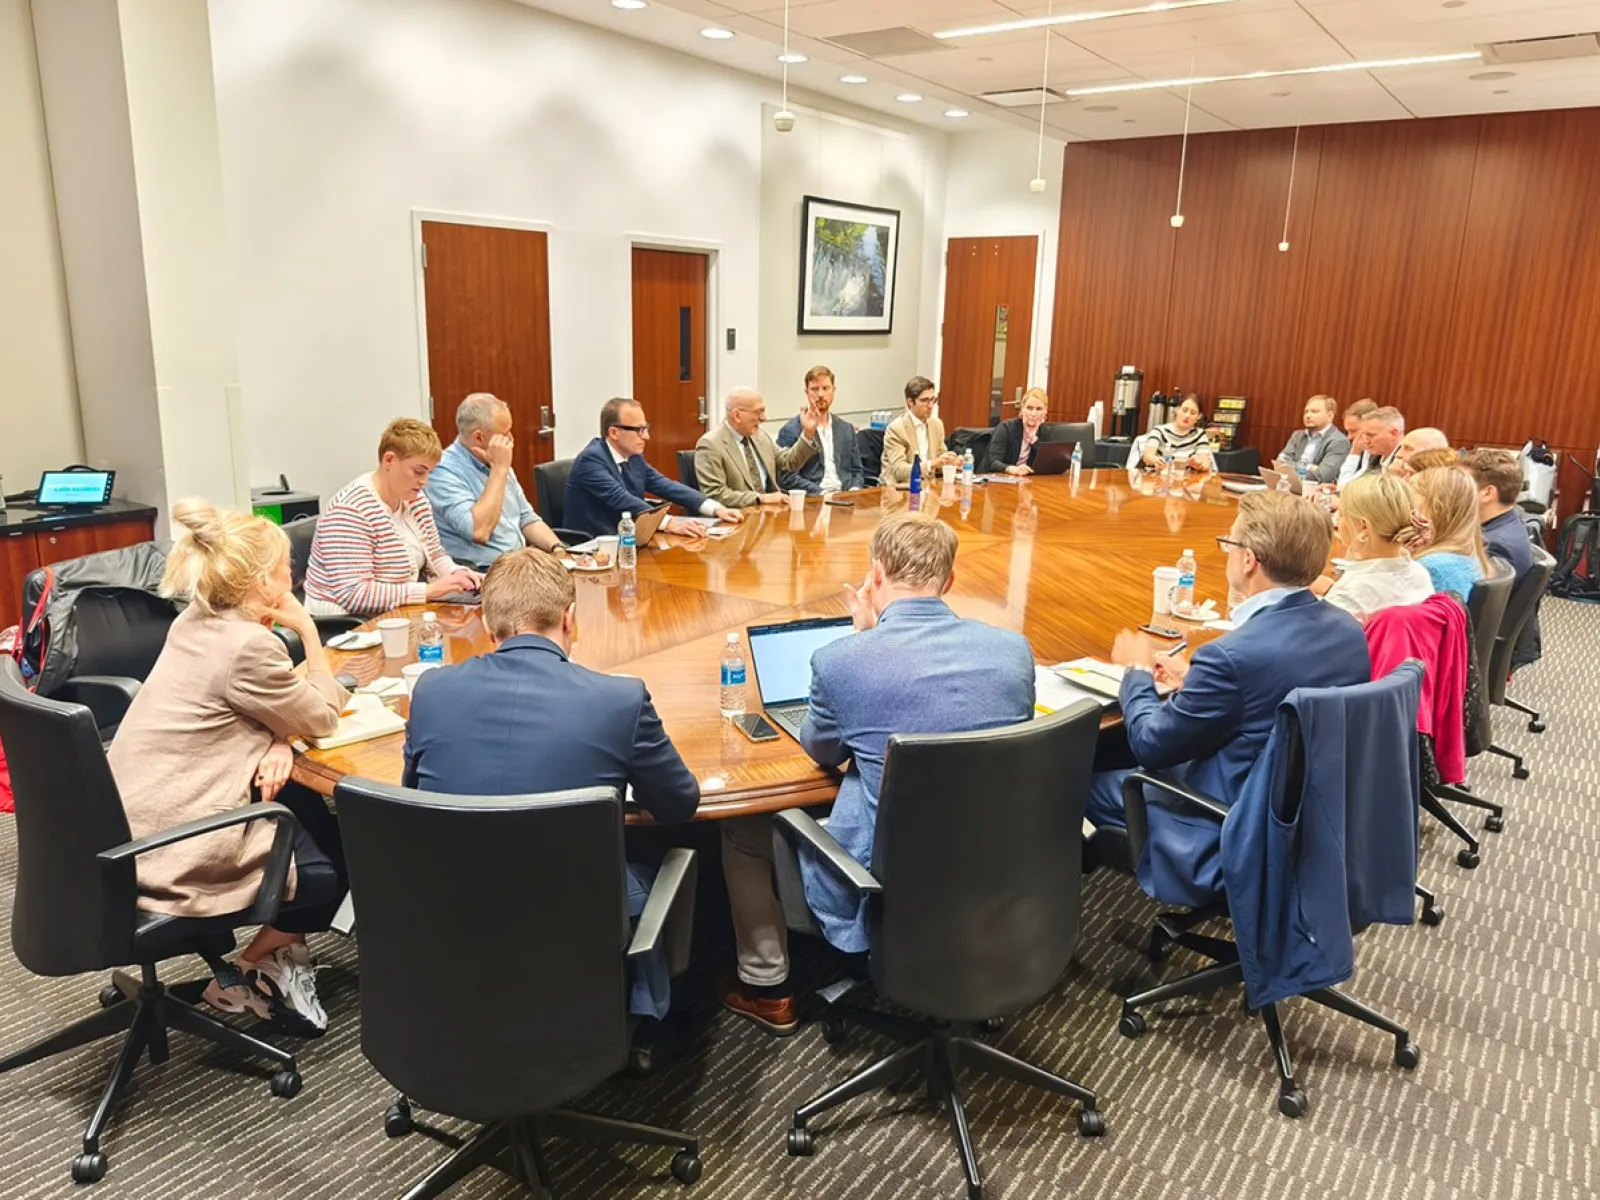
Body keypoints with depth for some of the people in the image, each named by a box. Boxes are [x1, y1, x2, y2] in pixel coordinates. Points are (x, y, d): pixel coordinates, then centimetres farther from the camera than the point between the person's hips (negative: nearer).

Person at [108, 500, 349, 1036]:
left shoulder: (198, 622, 5)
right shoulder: (246, 645, -24)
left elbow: (277, 706, 11)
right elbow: (322, 718, -10)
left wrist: (278, 741, -10)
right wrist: (309, 630, -8)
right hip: (176, 851, -9)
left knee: (326, 820, 16)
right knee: (341, 863, 5)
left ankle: (279, 952, 25)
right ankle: (249, 977, 21)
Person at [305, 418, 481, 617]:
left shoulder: (416, 499, 5)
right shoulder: (351, 511, -20)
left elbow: (434, 556, 17)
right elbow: (352, 594, -26)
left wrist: (458, 573, -5)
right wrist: (429, 591, -27)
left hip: (398, 618, 8)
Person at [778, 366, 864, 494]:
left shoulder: (847, 429, 16)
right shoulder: (791, 430, 0)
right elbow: (788, 477, -6)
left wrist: (854, 491, -2)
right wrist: (822, 494, -16)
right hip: (813, 500, -4)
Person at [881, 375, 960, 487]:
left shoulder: (937, 424, 8)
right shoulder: (895, 428, -12)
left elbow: (940, 457, 14)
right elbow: (898, 471, -21)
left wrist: (952, 461, -8)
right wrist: (931, 464, -31)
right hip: (898, 488, -6)